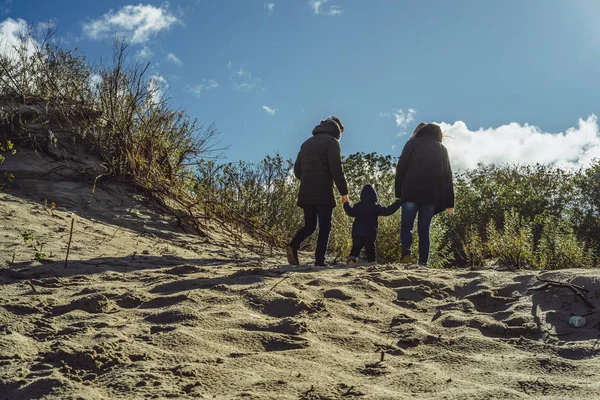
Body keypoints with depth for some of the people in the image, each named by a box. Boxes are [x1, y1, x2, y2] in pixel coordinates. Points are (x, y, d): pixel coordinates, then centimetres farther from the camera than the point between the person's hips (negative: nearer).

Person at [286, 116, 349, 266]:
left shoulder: (306, 143, 20)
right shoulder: (331, 141, -1)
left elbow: (297, 169, 19)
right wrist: (344, 191, -7)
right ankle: (319, 261, -8)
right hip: (323, 192, -6)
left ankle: (293, 245, -12)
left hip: (305, 193, 6)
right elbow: (336, 169, -12)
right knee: (325, 227, 0)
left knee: (310, 225, 13)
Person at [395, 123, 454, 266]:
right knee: (424, 229, 7)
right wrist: (449, 202, 10)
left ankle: (406, 251, -23)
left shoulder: (412, 143, 9)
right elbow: (448, 176, 12)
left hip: (411, 193, -2)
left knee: (406, 225, 2)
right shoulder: (441, 149, 16)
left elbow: (401, 168, -1)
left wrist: (398, 192, -1)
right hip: (432, 195, 2)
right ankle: (423, 261, -1)